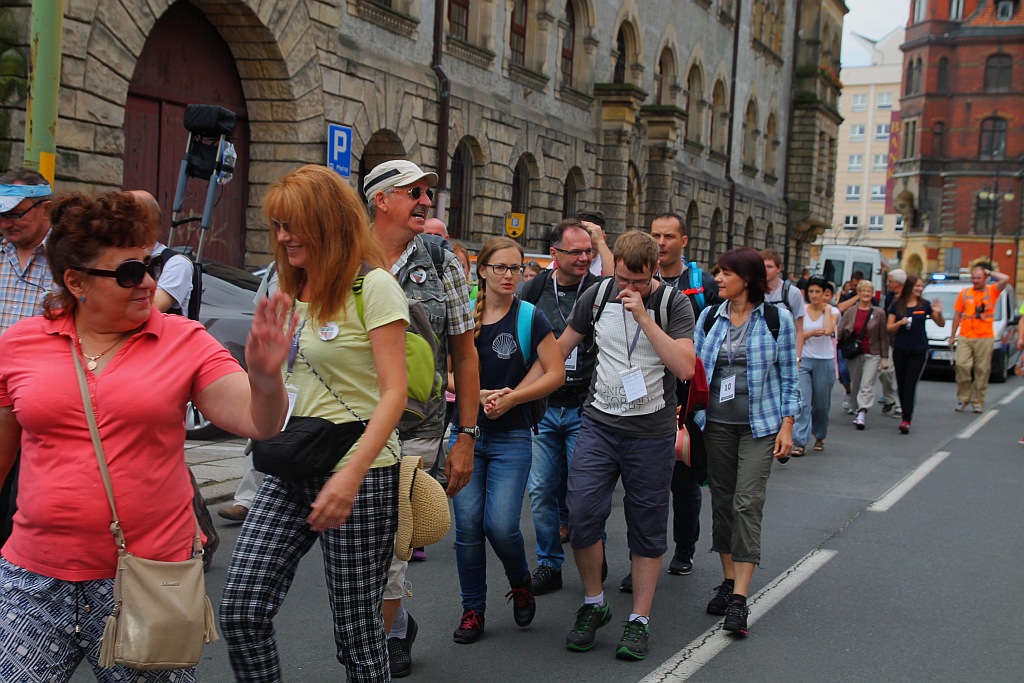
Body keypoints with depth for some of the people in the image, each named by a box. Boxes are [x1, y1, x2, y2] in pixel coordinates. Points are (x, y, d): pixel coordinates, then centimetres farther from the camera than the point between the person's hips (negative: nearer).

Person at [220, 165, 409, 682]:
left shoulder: (372, 286, -8)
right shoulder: (288, 292, 14)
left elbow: (393, 393, -15)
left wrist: (350, 477, -23)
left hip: (360, 477, -7)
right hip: (291, 474, 7)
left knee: (357, 629, 2)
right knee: (239, 610, -2)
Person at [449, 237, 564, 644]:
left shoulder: (530, 318, -3)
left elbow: (556, 374, -5)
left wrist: (511, 399, -13)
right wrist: (478, 395, -10)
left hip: (511, 437, -3)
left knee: (501, 525, -11)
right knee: (468, 525, 0)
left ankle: (520, 583, 21)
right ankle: (473, 610, 15)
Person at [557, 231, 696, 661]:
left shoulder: (673, 304, -6)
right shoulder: (597, 296, 2)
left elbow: (685, 367, -19)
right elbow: (561, 347, 14)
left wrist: (643, 317, -21)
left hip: (652, 434, -2)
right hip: (599, 424, 2)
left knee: (647, 531, 5)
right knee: (581, 516, -8)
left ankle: (639, 621, 18)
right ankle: (593, 605, 14)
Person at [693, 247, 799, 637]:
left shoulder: (777, 318, -3)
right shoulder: (709, 318, 5)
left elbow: (788, 375, 0)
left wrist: (787, 425, -5)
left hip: (759, 425, -4)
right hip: (716, 422, 4)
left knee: (748, 503, -10)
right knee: (722, 501, 8)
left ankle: (739, 600, -10)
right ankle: (728, 581, 22)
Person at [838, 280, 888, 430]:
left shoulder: (879, 313, 2)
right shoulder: (850, 311, 6)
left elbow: (883, 337, 2)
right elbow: (840, 331, 3)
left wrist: (885, 357, -2)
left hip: (872, 355, -3)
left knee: (867, 386, -13)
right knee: (855, 386, 9)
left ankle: (862, 414, -21)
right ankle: (859, 411, 23)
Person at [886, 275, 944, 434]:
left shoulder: (925, 305, 2)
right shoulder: (897, 305, 3)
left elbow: (941, 324, 8)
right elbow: (889, 328, 4)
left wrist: (938, 313, -12)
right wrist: (900, 322, -15)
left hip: (919, 350, -2)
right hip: (900, 349, 2)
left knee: (910, 385, -10)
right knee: (901, 385, 5)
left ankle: (906, 420, -16)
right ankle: (905, 416, 18)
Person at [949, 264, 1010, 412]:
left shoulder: (992, 291, 6)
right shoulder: (965, 293, 12)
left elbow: (1006, 279, -14)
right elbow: (957, 315, 15)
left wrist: (989, 272, 0)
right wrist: (952, 336, 13)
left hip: (985, 338, -1)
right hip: (964, 337, 1)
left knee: (982, 371, 1)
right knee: (962, 366, -12)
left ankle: (978, 402, 8)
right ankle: (963, 399, 0)